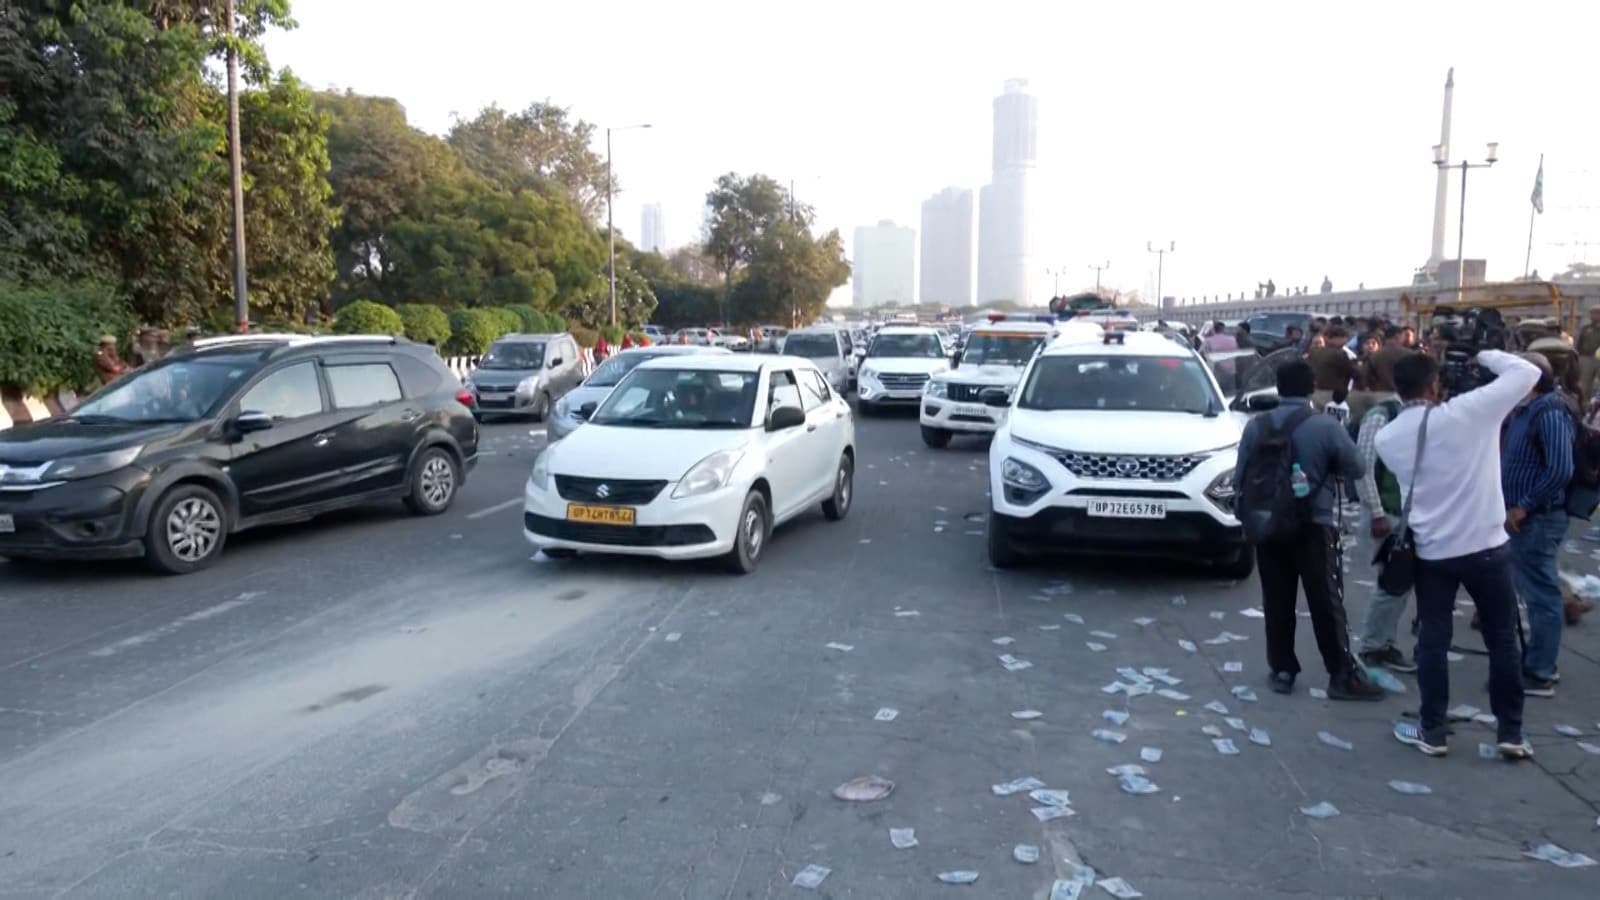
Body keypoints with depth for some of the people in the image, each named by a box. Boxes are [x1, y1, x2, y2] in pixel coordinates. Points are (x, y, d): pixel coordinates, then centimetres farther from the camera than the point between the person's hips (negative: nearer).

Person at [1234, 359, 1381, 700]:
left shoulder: (1256, 426, -2)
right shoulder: (1327, 426, -12)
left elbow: (1239, 479, 3)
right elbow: (1355, 468, 1)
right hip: (1313, 526, -3)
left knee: (1277, 602, 10)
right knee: (1327, 603, 4)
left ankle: (1281, 670, 15)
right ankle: (1342, 675, 9)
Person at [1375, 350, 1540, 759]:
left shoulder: (1386, 437, -1)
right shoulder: (1467, 412, -13)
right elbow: (1528, 372, -7)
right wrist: (1486, 355, 8)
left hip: (1430, 551, 3)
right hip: (1485, 547, -3)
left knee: (1432, 641, 11)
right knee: (1502, 639, 11)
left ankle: (1433, 732, 16)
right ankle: (1510, 733, 19)